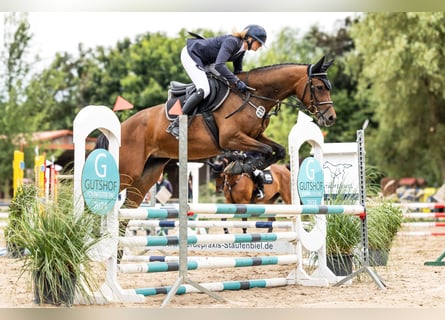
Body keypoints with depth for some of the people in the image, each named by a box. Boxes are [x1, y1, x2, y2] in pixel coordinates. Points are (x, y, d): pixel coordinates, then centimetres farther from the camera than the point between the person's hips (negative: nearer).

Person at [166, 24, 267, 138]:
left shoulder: (241, 50, 2)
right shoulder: (232, 42, -27)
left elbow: (238, 71, 15)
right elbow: (219, 65, -37)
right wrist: (236, 81, -37)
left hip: (202, 61, 10)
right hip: (190, 54, -10)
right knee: (204, 90, -23)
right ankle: (176, 124, -19)